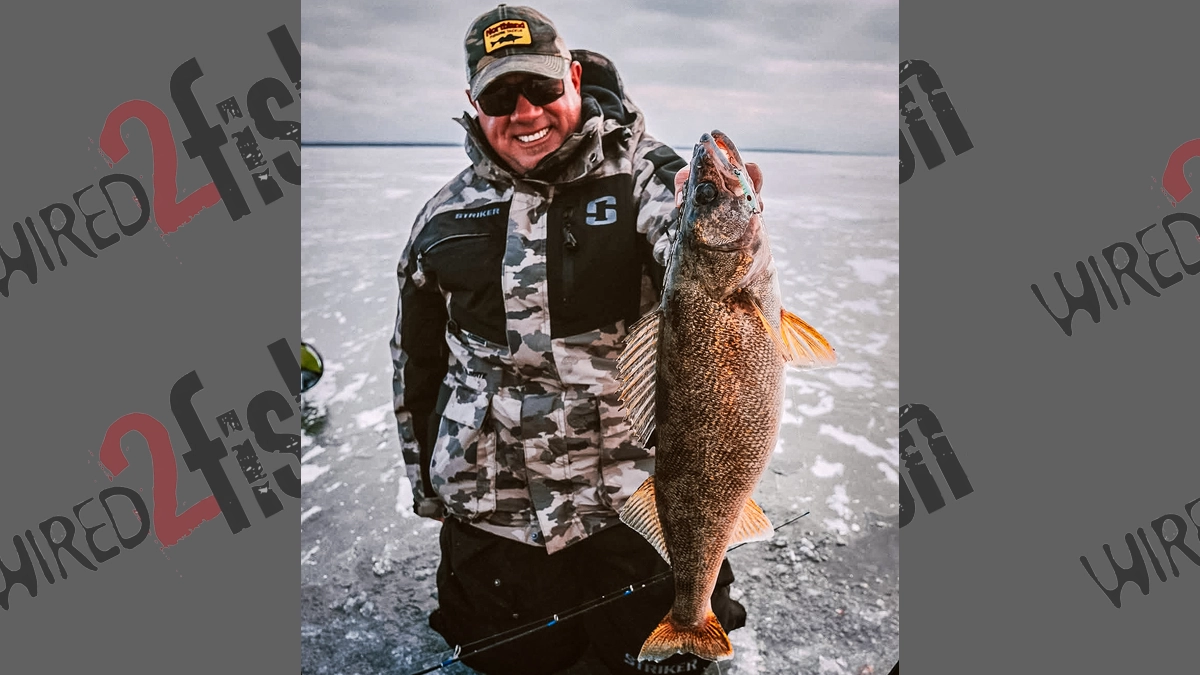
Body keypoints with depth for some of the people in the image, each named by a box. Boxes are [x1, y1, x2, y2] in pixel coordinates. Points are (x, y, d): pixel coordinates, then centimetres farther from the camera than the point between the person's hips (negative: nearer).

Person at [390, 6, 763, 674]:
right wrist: (427, 486, 18)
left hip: (631, 494, -2)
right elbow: (415, 360, 13)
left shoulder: (641, 173, -7)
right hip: (489, 505, 3)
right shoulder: (448, 215, 2)